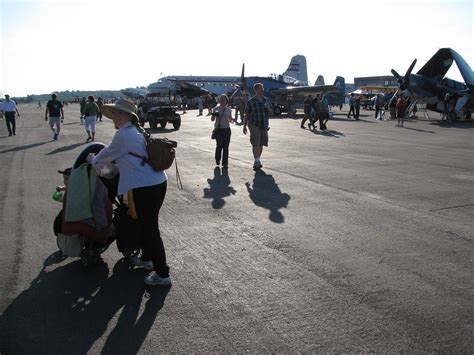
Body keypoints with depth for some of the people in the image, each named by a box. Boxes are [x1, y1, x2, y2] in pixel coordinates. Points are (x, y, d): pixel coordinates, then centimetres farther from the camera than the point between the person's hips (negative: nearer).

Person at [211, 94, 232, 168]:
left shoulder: (228, 110, 7)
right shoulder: (215, 109, 5)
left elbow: (230, 120, 13)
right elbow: (212, 119, 6)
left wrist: (229, 119, -10)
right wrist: (213, 115, -15)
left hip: (226, 129, 1)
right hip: (218, 129, -1)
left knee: (225, 146, -2)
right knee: (219, 145, -9)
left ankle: (225, 163, 6)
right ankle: (217, 159, 19)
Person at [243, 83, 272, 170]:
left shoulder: (266, 100, 9)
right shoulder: (251, 101, -4)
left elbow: (270, 112, 14)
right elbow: (246, 115, -1)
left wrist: (268, 108, -9)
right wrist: (244, 126, -3)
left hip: (264, 126, 5)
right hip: (254, 125, -4)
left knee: (261, 144, 9)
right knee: (255, 143, -13)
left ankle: (257, 161, 21)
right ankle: (256, 161, -14)